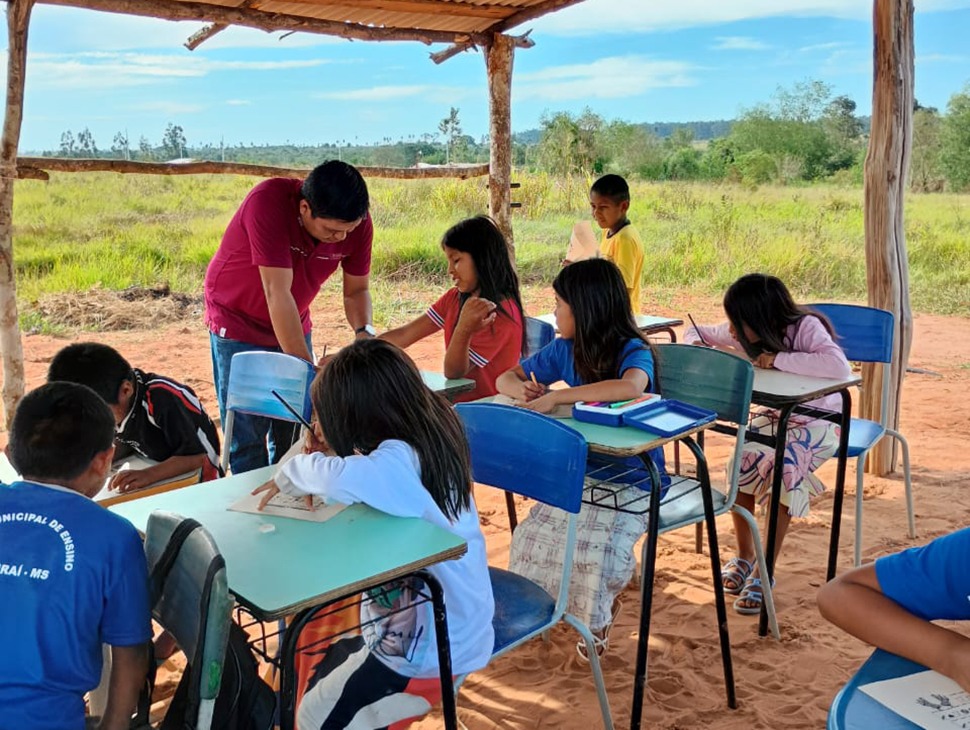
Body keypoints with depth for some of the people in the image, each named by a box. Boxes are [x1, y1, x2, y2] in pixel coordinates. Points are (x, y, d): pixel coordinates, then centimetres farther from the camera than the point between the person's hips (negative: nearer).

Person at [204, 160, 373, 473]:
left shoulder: (358, 224, -17)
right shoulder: (268, 201, -32)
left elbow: (356, 290, -4)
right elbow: (277, 293, -35)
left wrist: (364, 331, -25)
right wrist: (308, 369, -35)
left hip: (293, 325, 4)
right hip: (237, 322, -4)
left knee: (294, 433, 4)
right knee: (248, 437, -5)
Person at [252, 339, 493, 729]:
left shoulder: (399, 461, -28)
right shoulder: (421, 445, -1)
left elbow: (345, 478, -48)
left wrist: (292, 472, -28)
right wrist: (326, 459, -6)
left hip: (430, 648, -9)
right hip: (441, 626, 9)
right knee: (316, 685, 25)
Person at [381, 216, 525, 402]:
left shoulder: (501, 314, -17)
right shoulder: (454, 298, 5)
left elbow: (453, 372, -17)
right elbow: (404, 335, 2)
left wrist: (464, 330, -35)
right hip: (457, 403, 6)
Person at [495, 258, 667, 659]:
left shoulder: (633, 352, -16)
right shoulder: (564, 350, 3)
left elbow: (631, 387, -41)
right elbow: (506, 378, 11)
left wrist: (556, 397, -38)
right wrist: (523, 389, -15)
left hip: (631, 477, -5)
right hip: (579, 471, 5)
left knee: (595, 546, -26)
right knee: (533, 535, -17)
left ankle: (600, 611, 9)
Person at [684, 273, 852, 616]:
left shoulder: (805, 327, -26)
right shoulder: (746, 333, -10)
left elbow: (839, 366, -44)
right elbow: (696, 332, 4)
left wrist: (779, 359, -38)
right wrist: (696, 346, -20)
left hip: (817, 421, -5)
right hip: (773, 415, 5)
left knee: (783, 470, -30)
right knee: (742, 461, -23)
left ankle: (764, 574, -17)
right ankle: (744, 557, -1)